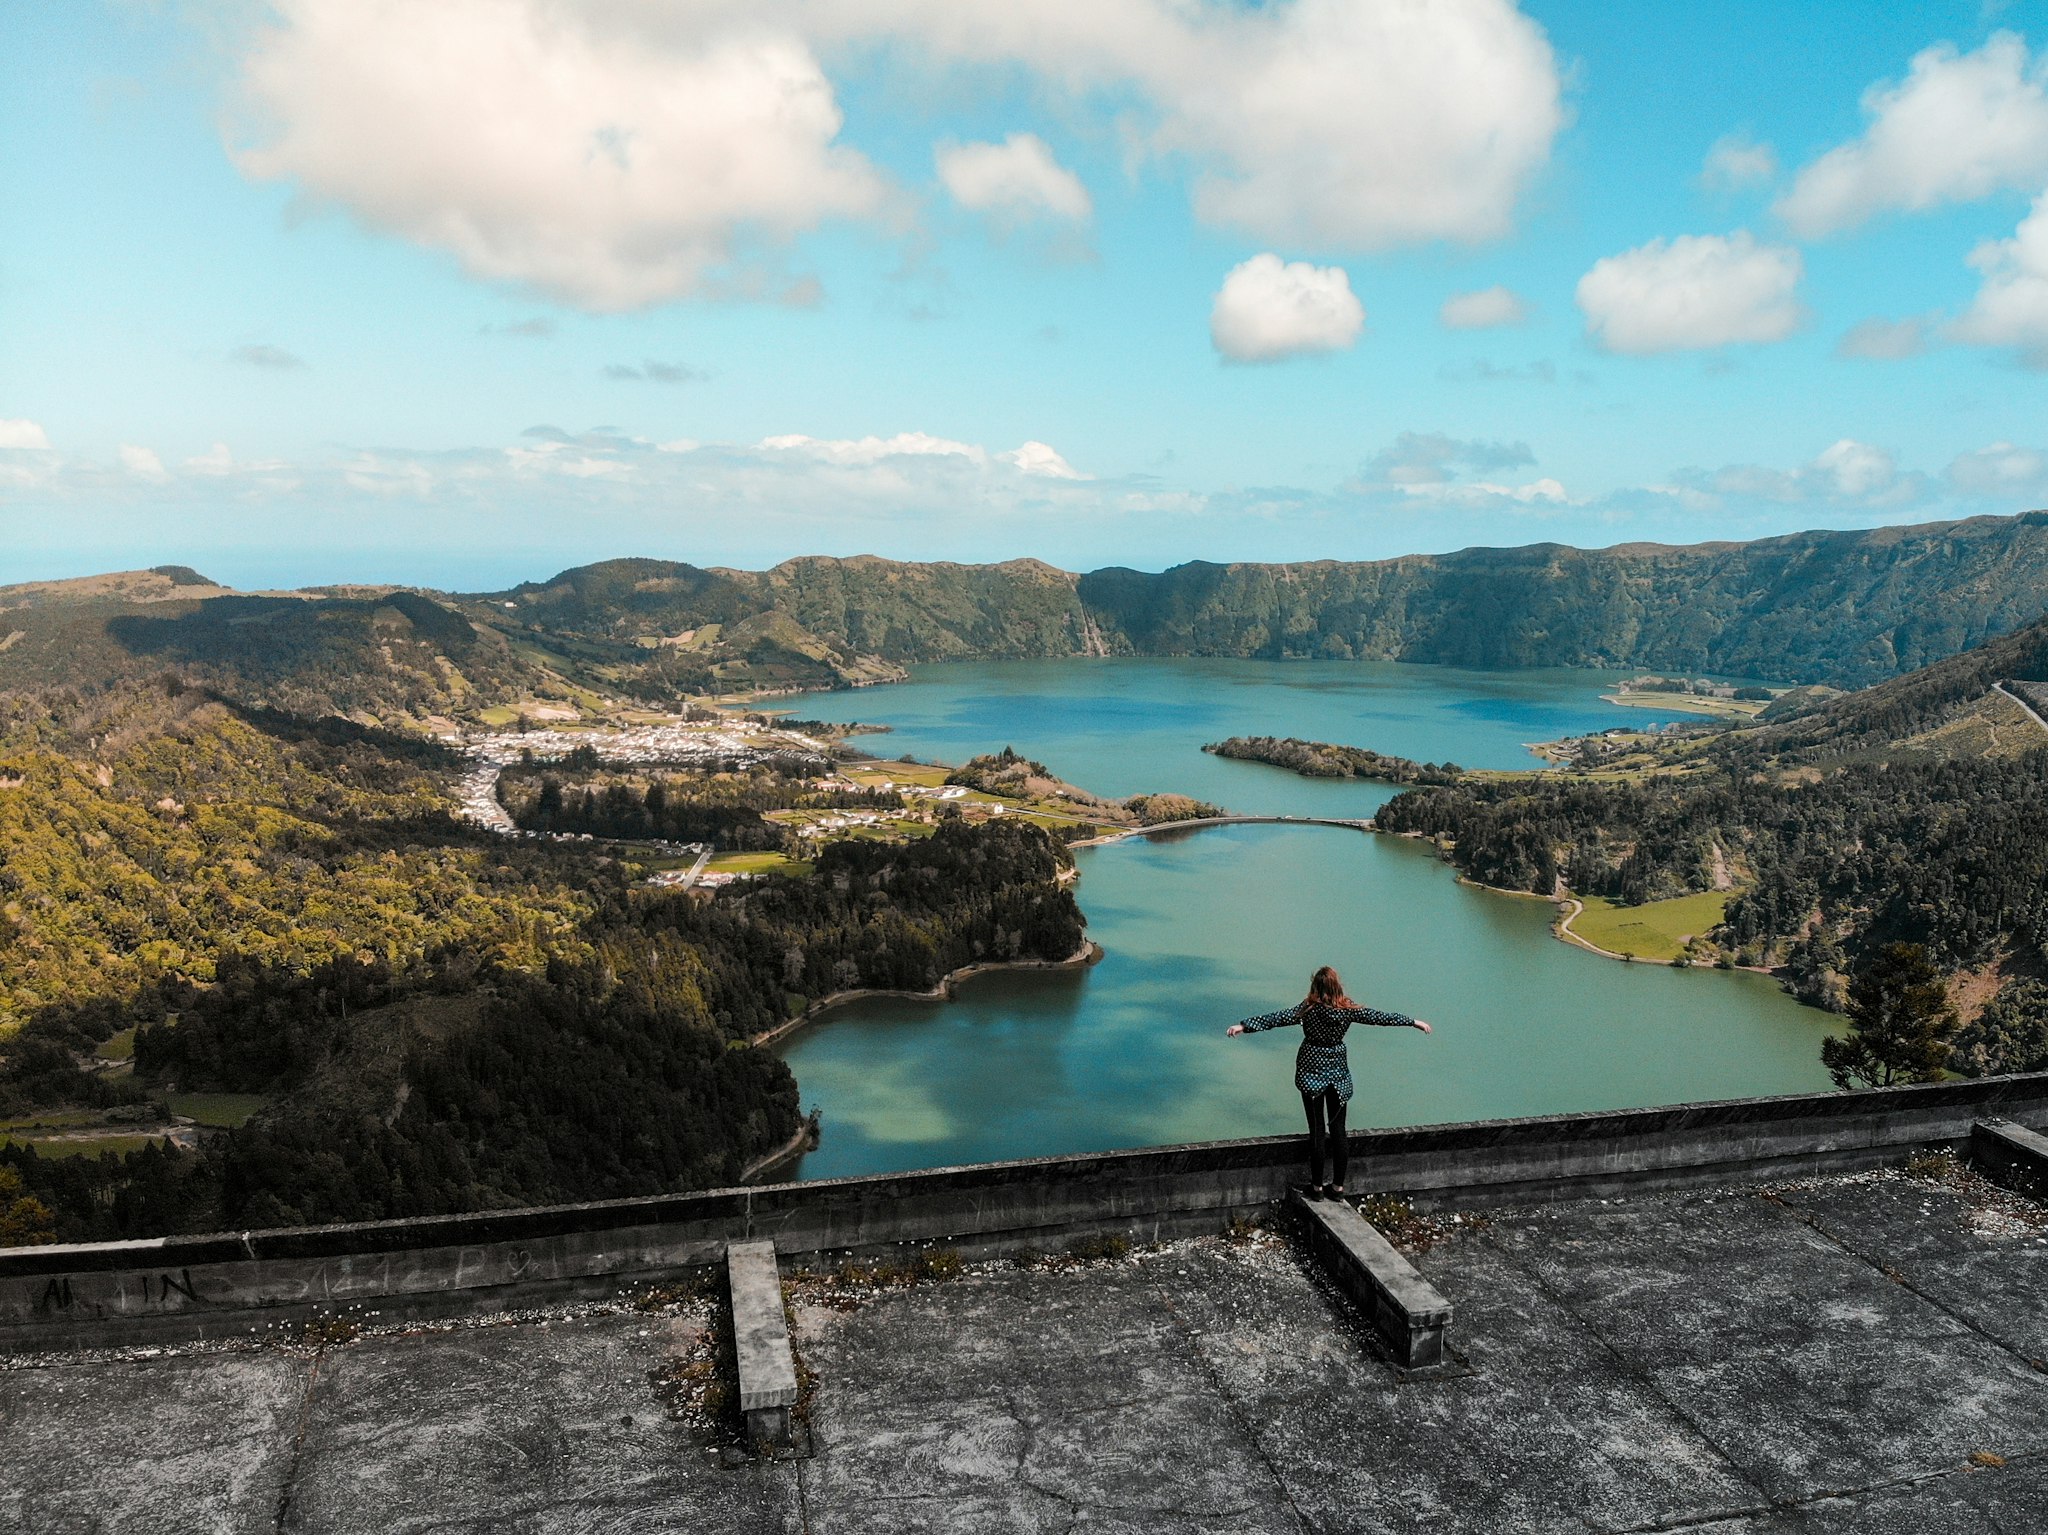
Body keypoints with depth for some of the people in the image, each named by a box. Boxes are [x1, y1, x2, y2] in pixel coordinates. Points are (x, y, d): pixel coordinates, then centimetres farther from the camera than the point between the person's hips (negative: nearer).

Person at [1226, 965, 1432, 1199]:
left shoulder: (1308, 1008, -15)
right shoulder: (1348, 1009, -7)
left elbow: (1276, 1018, -21)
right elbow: (1379, 1017, 1)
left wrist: (1244, 1026, -20)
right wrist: (1414, 1022, 13)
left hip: (1311, 1073, -2)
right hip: (1339, 1073, 3)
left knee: (1317, 1131, 3)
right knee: (1338, 1130, 9)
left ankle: (1317, 1186, 10)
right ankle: (1338, 1186, 15)